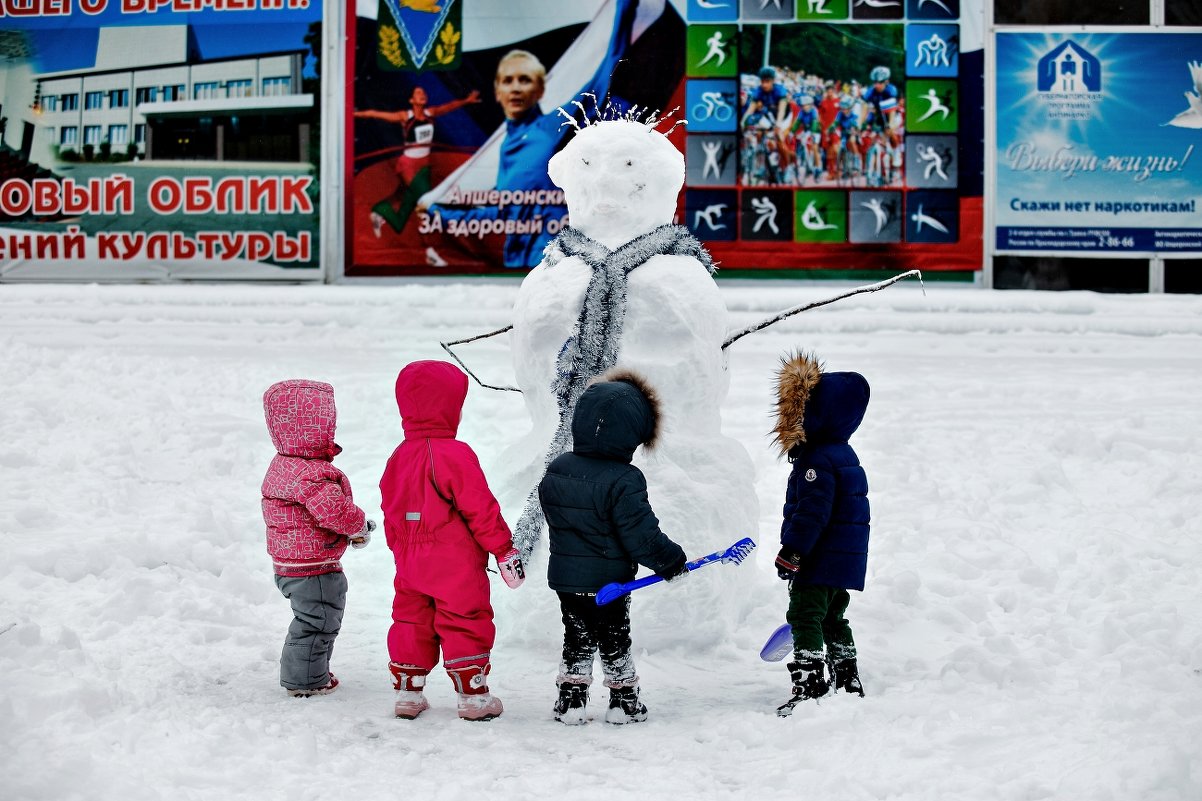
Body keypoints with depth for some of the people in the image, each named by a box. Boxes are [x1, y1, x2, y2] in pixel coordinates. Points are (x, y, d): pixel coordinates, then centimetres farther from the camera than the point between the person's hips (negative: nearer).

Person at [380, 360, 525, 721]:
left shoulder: (399, 457, 5)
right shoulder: (455, 455, -17)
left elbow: (391, 512, 14)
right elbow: (481, 508, -15)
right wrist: (504, 549, -7)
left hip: (411, 562, 6)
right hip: (456, 563, -6)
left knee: (411, 621, 14)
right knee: (465, 624, 2)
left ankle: (407, 692, 18)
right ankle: (474, 697, 7)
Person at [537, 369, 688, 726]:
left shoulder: (556, 470, -2)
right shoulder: (624, 481, -22)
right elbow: (641, 534, -21)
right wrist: (671, 561, -6)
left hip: (565, 576, 5)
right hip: (608, 581, -5)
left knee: (576, 640, 17)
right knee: (614, 641, 11)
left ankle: (571, 699, 17)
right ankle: (624, 701, 20)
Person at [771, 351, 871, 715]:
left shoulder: (816, 460, -19)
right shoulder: (843, 453, 14)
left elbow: (812, 512, -25)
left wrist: (791, 552, -22)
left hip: (822, 558, -10)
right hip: (847, 558, 10)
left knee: (804, 616, -7)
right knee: (832, 618, 19)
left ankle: (809, 686, -12)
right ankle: (847, 682, 26)